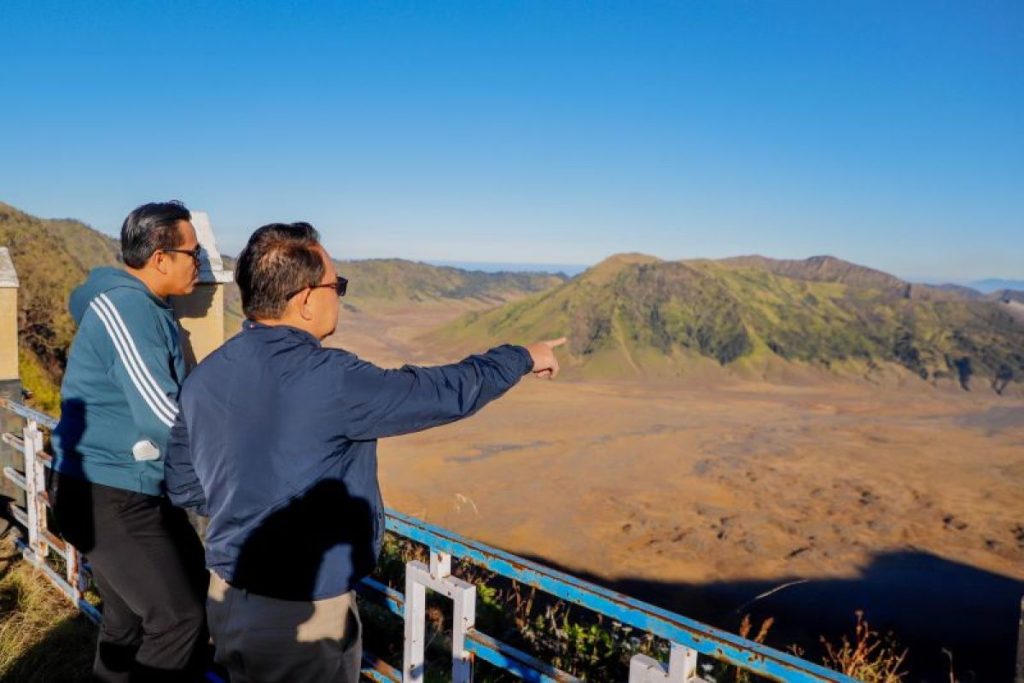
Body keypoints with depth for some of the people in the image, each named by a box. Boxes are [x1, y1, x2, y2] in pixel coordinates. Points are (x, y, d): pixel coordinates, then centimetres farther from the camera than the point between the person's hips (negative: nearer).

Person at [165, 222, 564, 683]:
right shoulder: (330, 380, -25)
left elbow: (182, 487, 7)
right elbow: (448, 393, -16)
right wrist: (523, 357, 0)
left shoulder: (203, 378, -3)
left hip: (228, 599, 7)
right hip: (302, 616, -7)